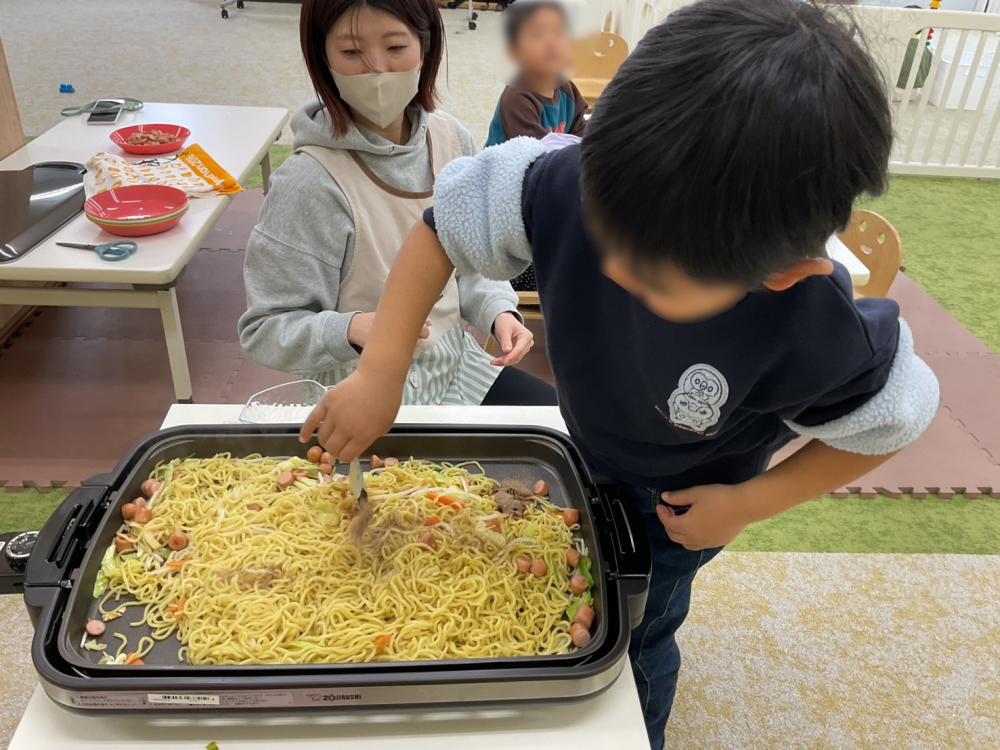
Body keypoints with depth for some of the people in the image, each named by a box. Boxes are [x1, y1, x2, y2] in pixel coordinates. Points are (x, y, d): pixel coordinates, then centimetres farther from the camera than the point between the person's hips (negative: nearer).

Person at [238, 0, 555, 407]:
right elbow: (264, 330, -18)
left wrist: (498, 311, -10)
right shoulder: (310, 182, -24)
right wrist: (353, 330, -35)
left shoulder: (452, 139, -6)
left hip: (456, 365, 6)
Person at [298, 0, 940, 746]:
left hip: (677, 508, -3)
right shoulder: (579, 184, -38)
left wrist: (750, 504, -20)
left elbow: (884, 425, -17)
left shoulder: (819, 343, -39)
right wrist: (382, 369, -28)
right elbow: (449, 219, -23)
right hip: (585, 458, 3)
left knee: (631, 637, 21)